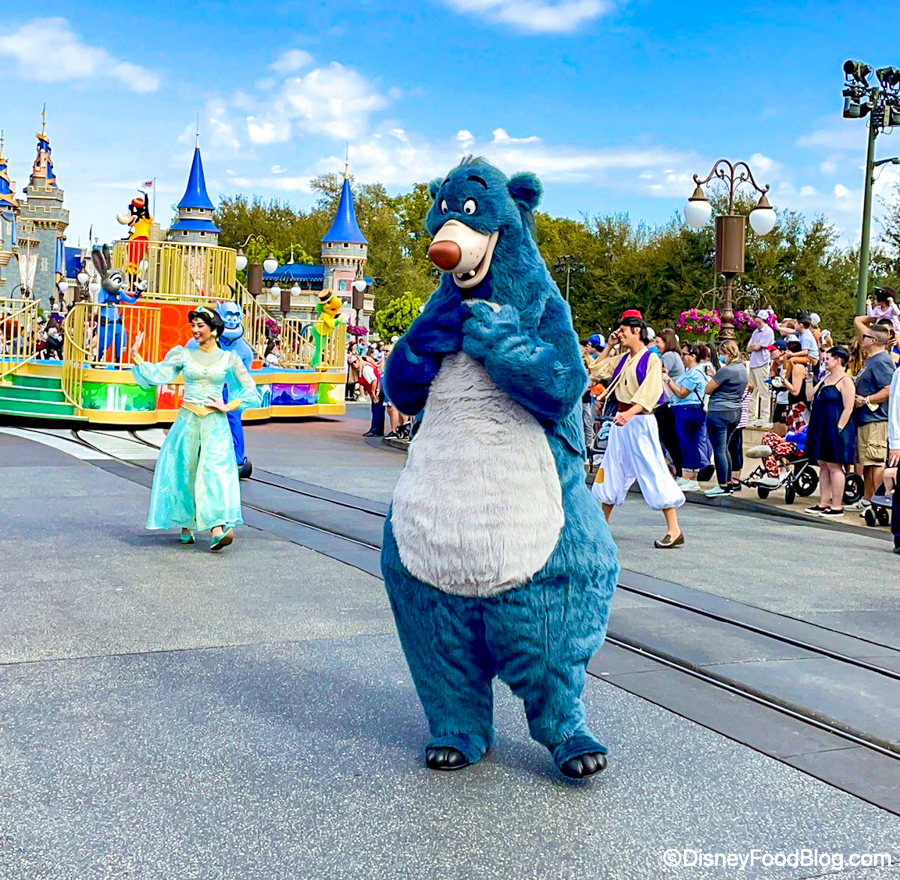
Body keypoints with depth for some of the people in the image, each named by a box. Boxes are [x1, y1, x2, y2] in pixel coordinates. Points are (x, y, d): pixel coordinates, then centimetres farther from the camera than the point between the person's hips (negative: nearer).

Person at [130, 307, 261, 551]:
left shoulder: (228, 358, 6)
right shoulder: (183, 354, 8)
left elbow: (250, 391, 10)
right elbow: (157, 375, 2)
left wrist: (228, 407, 0)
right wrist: (136, 357, -6)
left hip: (215, 423, -1)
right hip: (187, 420, 2)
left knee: (215, 470, -14)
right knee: (185, 472, 4)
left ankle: (218, 528, -25)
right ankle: (186, 527, 17)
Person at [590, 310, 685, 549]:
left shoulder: (651, 359, -10)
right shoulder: (623, 359, 12)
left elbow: (649, 394, -20)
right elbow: (599, 369, 25)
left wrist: (630, 413, -33)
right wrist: (609, 345, 15)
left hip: (640, 421, -8)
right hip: (621, 420, 8)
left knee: (653, 471, -10)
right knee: (613, 471, 14)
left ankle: (674, 531, -10)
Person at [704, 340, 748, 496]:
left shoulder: (726, 370, -18)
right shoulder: (743, 369, 11)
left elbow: (708, 390, -13)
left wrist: (712, 376, 3)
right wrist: (716, 374, 12)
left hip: (719, 412, -9)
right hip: (735, 412, 9)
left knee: (719, 449, -4)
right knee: (724, 448, 17)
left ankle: (723, 486, -3)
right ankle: (728, 482, 20)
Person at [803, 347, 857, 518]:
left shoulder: (845, 381, -12)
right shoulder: (826, 378, 15)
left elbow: (848, 408, -17)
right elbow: (812, 397, 20)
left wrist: (838, 429, -20)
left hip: (834, 429, -9)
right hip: (821, 429, 9)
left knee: (834, 466, -5)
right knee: (823, 465, 11)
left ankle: (837, 506, 0)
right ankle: (823, 503, 17)